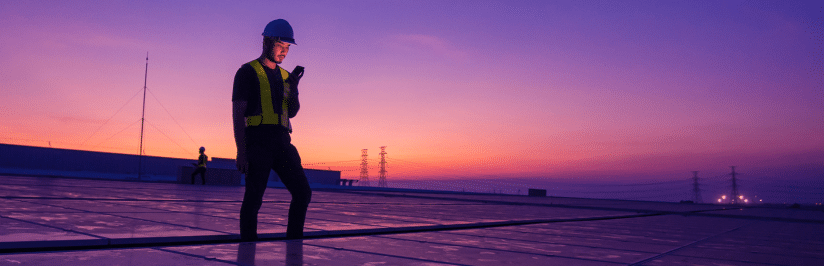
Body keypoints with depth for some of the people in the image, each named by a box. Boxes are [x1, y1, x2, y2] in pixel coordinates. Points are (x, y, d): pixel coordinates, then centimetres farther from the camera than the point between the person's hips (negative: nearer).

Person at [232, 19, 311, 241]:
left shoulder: (284, 76, 20)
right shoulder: (247, 72, 1)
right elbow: (237, 113, -6)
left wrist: (293, 87, -1)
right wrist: (241, 151, -14)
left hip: (281, 142, 6)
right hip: (257, 142, -6)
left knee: (303, 193, 1)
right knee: (253, 198, -5)